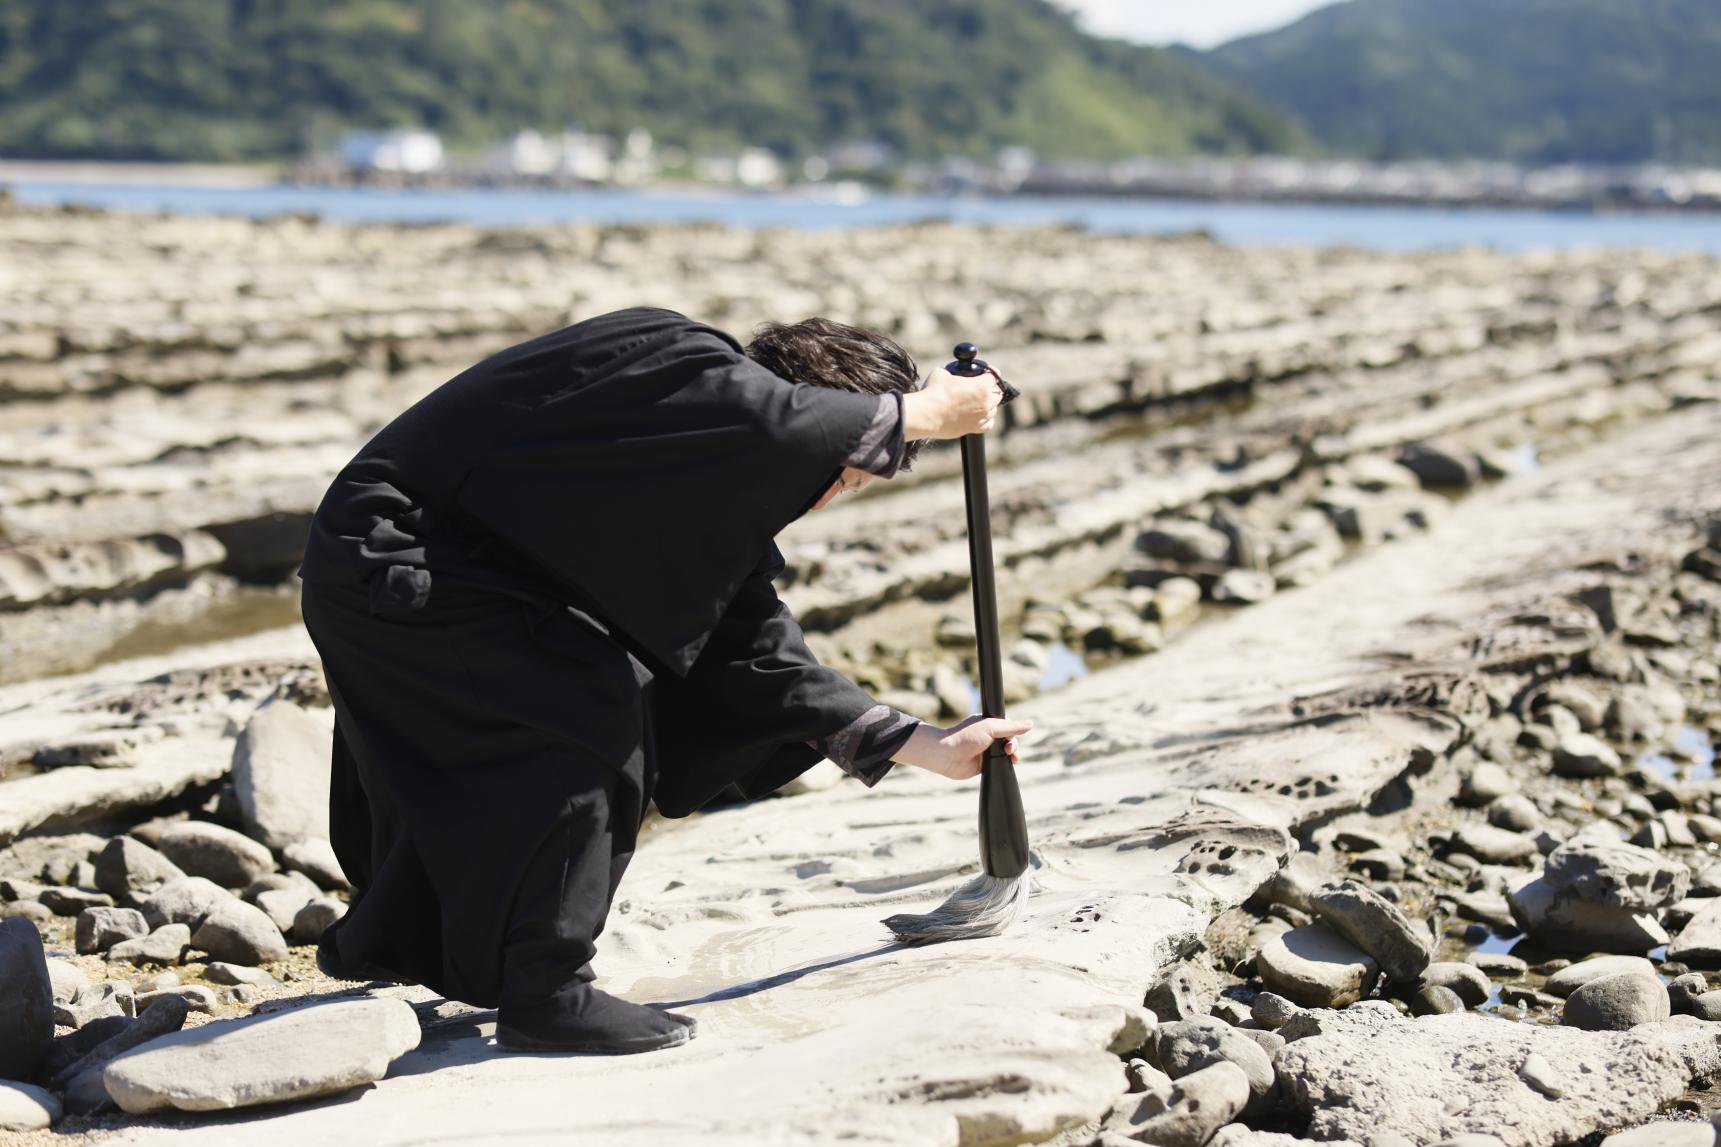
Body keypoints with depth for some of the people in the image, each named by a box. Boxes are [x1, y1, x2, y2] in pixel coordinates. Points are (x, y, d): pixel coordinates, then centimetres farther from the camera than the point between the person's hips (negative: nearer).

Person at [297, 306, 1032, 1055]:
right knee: (596, 703, -18)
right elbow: (773, 426, -42)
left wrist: (925, 746, 9)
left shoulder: (720, 492, 8)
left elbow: (751, 645, 10)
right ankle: (543, 993, -11)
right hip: (387, 562, -10)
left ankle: (380, 945, 46)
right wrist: (920, 414, -26)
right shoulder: (680, 363, -19)